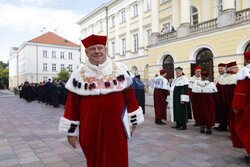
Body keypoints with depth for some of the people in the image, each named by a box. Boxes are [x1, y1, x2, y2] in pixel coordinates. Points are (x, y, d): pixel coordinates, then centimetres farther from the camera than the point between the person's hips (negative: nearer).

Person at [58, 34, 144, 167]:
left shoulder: (120, 70, 0)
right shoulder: (79, 75, 0)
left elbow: (130, 96, 4)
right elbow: (72, 104, 1)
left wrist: (133, 120, 7)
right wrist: (71, 132, 3)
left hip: (116, 127, 0)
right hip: (90, 129, 1)